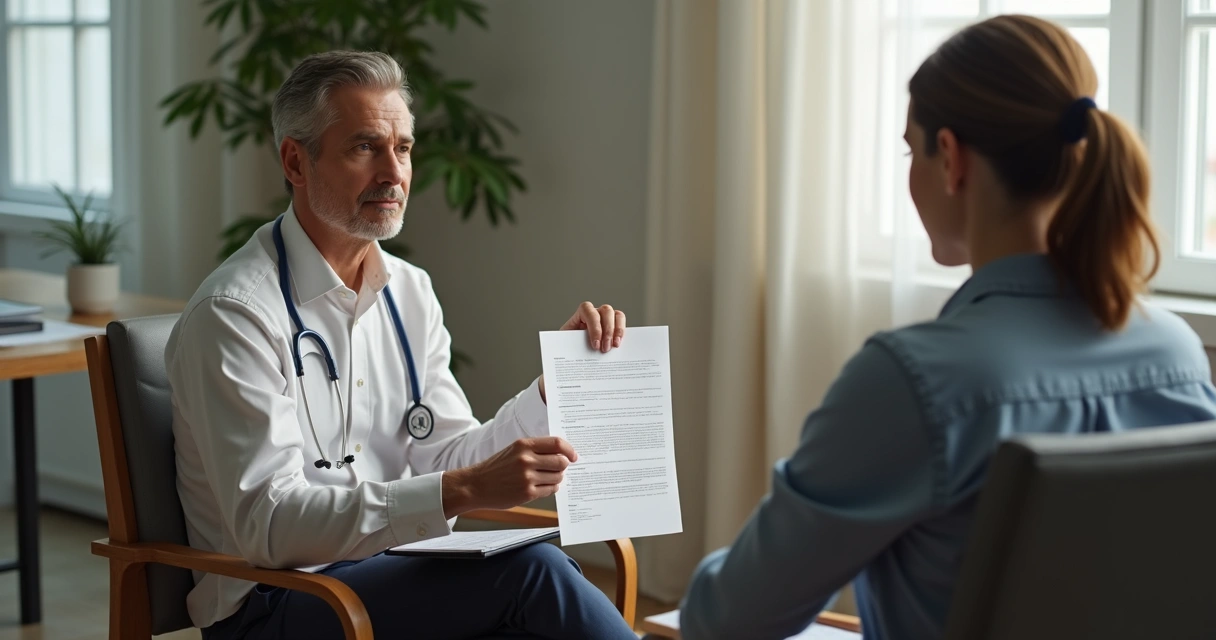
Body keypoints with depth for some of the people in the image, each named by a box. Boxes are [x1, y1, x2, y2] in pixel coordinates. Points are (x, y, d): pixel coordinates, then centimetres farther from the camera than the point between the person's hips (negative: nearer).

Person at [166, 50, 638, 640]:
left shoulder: (410, 291, 11)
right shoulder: (235, 312, -14)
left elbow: (450, 460, 9)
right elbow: (266, 524, -22)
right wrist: (464, 491, -31)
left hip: (396, 580, 6)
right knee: (530, 570, -27)